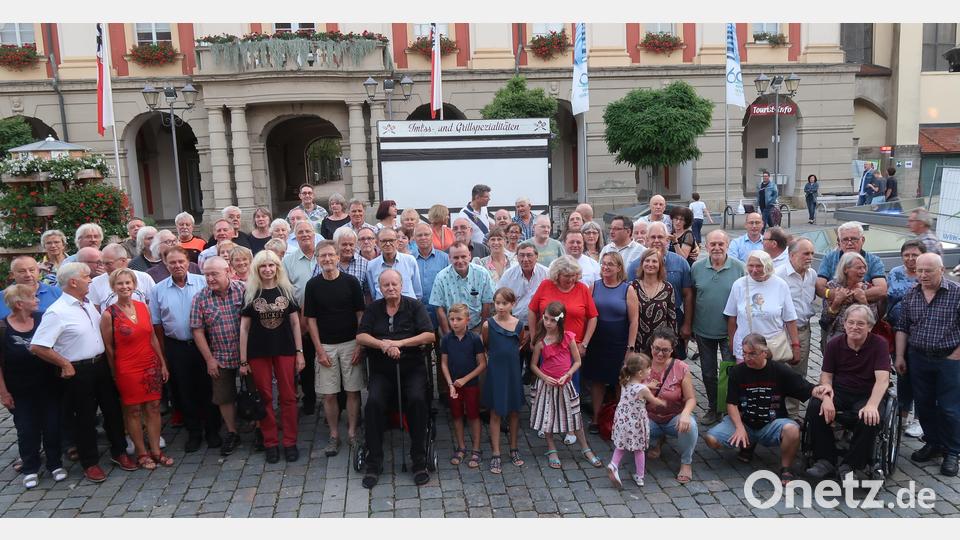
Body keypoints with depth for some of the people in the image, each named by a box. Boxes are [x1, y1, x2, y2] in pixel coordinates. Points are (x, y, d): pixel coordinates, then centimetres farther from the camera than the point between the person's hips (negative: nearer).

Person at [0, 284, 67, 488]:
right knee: (27, 430, 9)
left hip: (48, 386, 2)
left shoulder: (42, 320, -4)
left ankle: (55, 464, 24)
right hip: (20, 391, -2)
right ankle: (30, 469, 26)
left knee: (52, 426, 8)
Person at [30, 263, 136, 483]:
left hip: (101, 365, 7)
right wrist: (65, 364, -14)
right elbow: (37, 347, -21)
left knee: (113, 409, 15)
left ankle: (118, 452, 31)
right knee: (85, 417, 6)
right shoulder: (57, 312, -18)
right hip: (79, 371, -7)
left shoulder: (88, 304, 6)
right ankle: (90, 463, 22)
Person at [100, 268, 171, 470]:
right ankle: (141, 453, 20)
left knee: (154, 408, 9)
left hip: (151, 365, 4)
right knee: (133, 411, 7)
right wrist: (115, 374, 1)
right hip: (127, 369, -4)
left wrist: (162, 363, 10)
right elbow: (108, 347, -3)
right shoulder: (109, 314, -9)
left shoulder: (142, 307, 3)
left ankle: (156, 450, 20)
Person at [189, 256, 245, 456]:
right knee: (224, 398, 11)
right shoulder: (200, 298, -3)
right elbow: (198, 331, -1)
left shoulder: (244, 290, -9)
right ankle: (232, 434, 29)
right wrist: (209, 359, -4)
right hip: (220, 358, 2)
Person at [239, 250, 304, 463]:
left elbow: (295, 322, 5)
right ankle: (270, 443, 17)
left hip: (285, 350, 0)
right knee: (265, 398, 6)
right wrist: (243, 360, -2)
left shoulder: (286, 290, 3)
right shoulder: (250, 293, 1)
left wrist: (300, 352, 0)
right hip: (258, 353, 0)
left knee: (288, 397, 2)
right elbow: (244, 327, 1)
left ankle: (290, 442, 13)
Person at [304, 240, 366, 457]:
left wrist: (360, 345, -6)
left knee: (353, 391, 3)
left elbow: (360, 315, 0)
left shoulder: (351, 282, -2)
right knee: (328, 394, 3)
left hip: (350, 344, -1)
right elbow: (311, 319, 3)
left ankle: (352, 433, 15)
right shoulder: (313, 285, 1)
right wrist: (319, 350, -4)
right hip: (325, 346, 1)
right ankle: (334, 435, 15)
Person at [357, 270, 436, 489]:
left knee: (417, 400, -29)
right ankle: (374, 463, -12)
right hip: (382, 371, 2)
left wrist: (400, 343, -13)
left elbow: (429, 335, -4)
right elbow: (360, 337, 2)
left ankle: (419, 462, -16)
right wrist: (383, 345, -16)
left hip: (412, 369, -1)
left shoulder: (414, 306, 6)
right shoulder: (373, 309, 13)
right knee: (373, 403, -25)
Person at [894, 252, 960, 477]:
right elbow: (902, 328, 10)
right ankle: (933, 444, 27)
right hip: (918, 359, 4)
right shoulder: (910, 296, 5)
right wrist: (899, 356, 4)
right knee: (924, 405, 11)